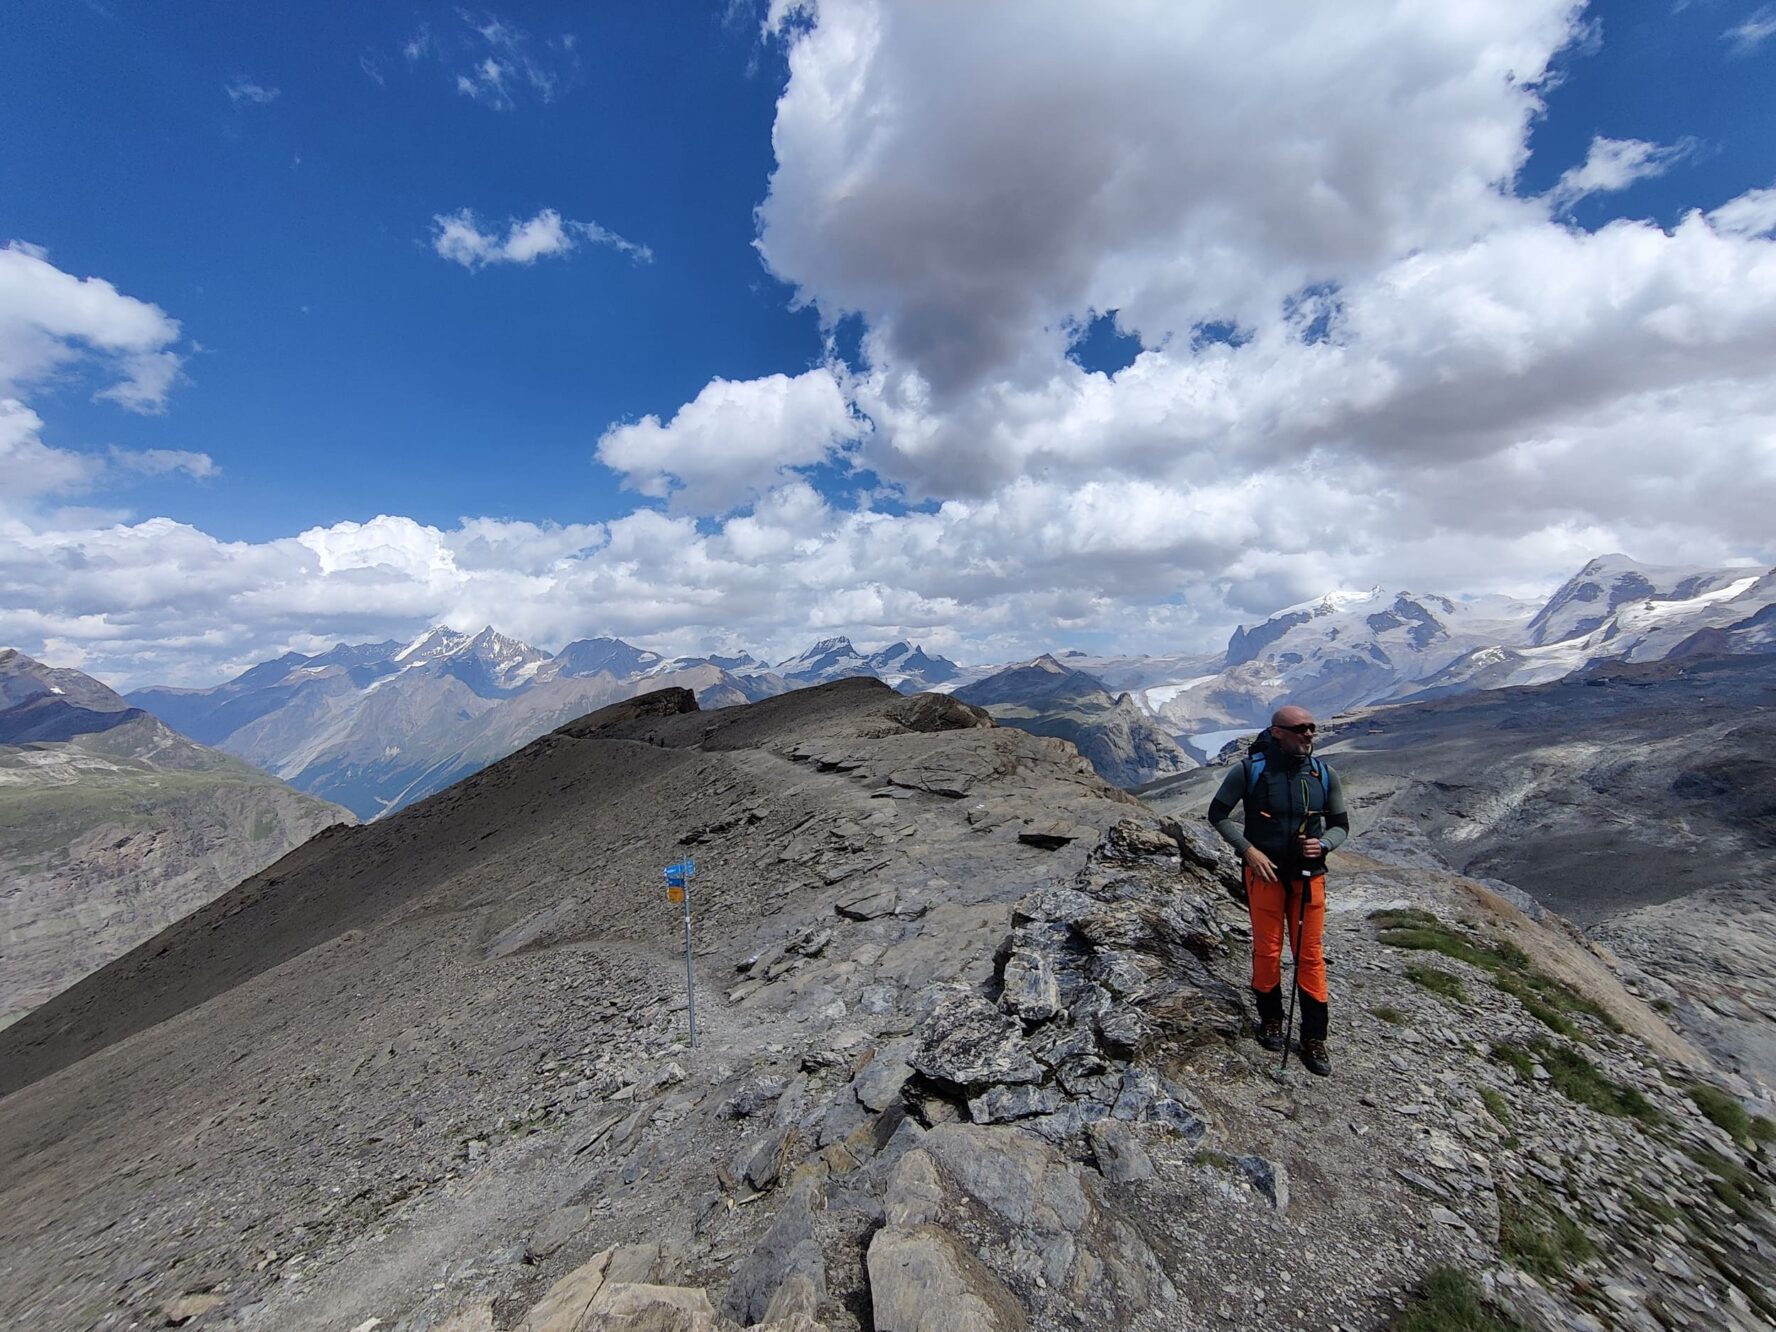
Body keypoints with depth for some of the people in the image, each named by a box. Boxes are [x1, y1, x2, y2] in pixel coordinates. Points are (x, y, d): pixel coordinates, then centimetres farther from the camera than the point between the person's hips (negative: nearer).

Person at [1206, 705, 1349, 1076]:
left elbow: (1340, 824, 8)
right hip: (1264, 872, -2)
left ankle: (1314, 1038, 23)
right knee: (1267, 950, 9)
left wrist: (1323, 844, -13)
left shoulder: (1324, 774, -2)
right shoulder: (1250, 770, -13)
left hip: (1309, 875, 3)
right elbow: (1217, 813, -5)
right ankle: (1270, 1018, 32)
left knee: (1310, 955, 8)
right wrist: (1249, 850, -14)